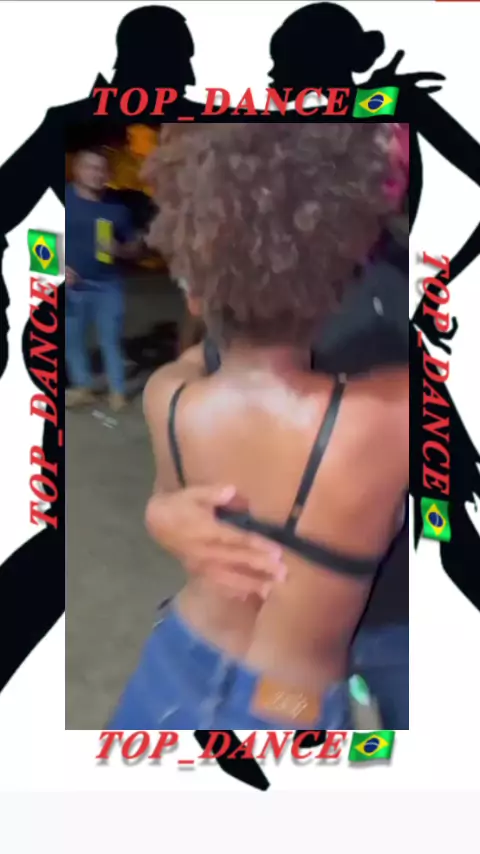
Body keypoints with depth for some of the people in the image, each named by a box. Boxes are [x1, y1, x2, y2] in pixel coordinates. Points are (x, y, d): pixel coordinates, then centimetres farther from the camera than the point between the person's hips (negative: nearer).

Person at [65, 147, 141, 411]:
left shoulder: (115, 208, 3)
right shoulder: (66, 200, -2)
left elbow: (134, 246, 11)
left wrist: (118, 249, -11)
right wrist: (60, 267, -14)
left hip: (108, 285, 0)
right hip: (73, 285, 0)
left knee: (110, 339, 3)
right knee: (71, 338, 8)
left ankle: (117, 391, 14)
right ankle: (82, 388, 24)